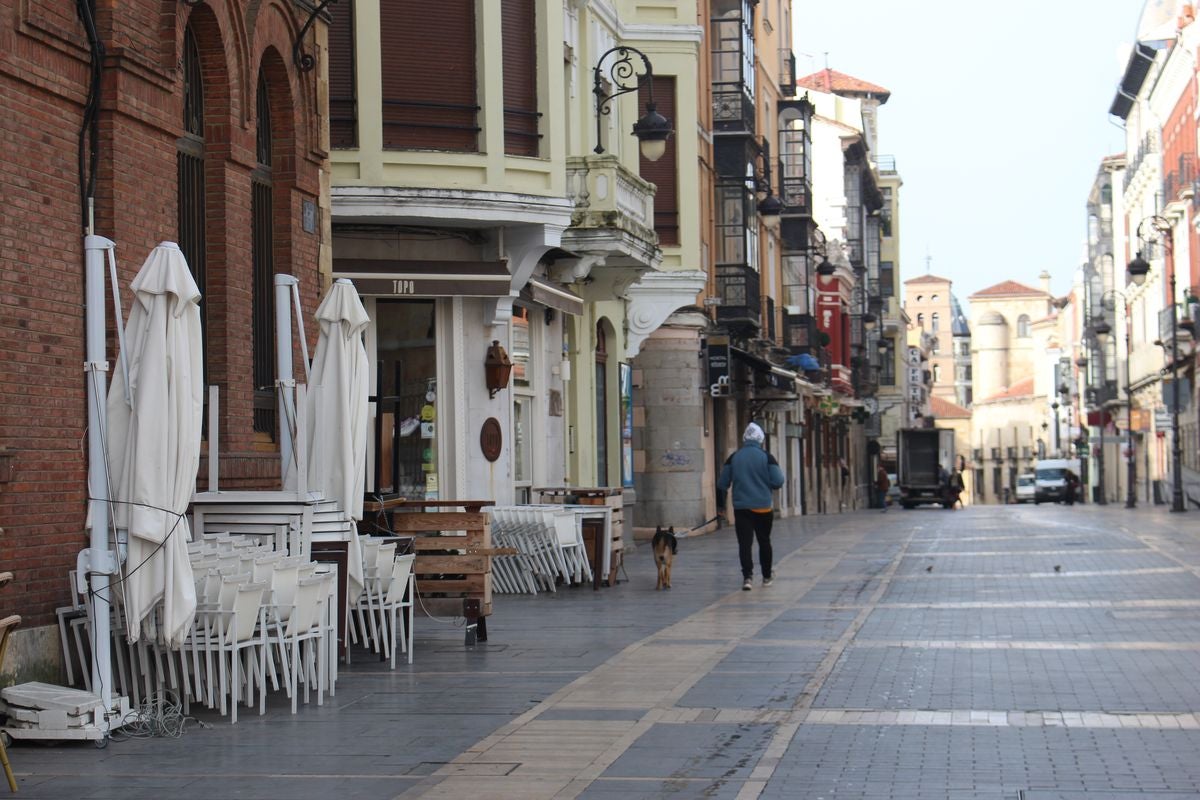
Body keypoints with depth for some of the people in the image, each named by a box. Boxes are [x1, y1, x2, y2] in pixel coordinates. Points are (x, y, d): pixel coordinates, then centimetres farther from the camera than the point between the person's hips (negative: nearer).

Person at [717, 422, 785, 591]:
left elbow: (722, 483, 6)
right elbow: (778, 481, -10)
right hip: (763, 507, -1)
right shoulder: (766, 457, -5)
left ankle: (747, 576, -17)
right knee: (764, 541, 15)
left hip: (741, 507, 1)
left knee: (744, 542, -2)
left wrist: (720, 503, 17)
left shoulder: (733, 458, 3)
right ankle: (767, 576, 26)